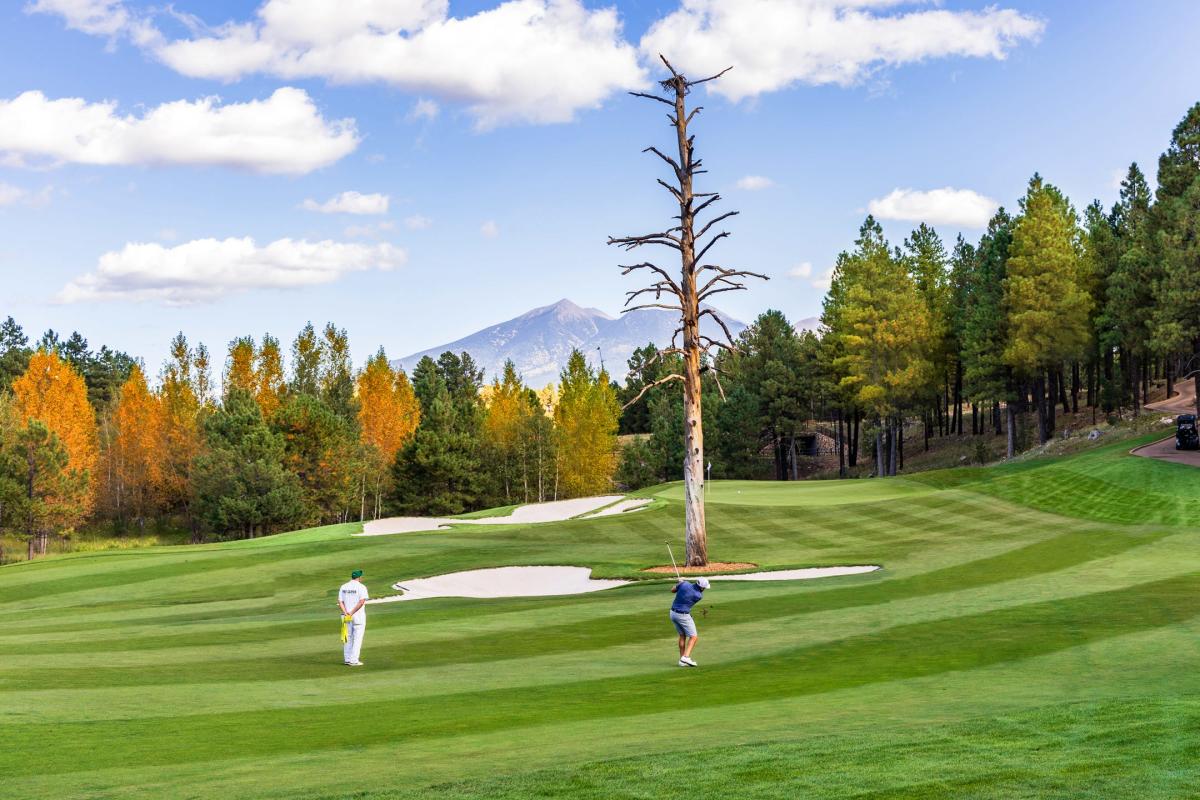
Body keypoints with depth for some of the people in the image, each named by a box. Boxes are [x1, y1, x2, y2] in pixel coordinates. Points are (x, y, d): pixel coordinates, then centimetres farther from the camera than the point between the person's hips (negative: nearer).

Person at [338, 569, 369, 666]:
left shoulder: (343, 587, 9)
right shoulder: (361, 587, -8)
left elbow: (340, 602, 1)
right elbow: (362, 602, -20)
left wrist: (346, 613, -10)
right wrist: (352, 613, -19)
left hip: (346, 617, 5)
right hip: (358, 616, -5)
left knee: (348, 638, 14)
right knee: (357, 639, -1)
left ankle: (347, 659, 15)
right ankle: (354, 660, -4)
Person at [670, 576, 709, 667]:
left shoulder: (685, 584, -10)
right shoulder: (699, 596, -16)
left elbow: (673, 590, 7)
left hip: (673, 613, 7)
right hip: (683, 615, -7)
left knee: (682, 635, 19)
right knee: (694, 636, 2)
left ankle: (682, 660, 17)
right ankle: (686, 657, -14)